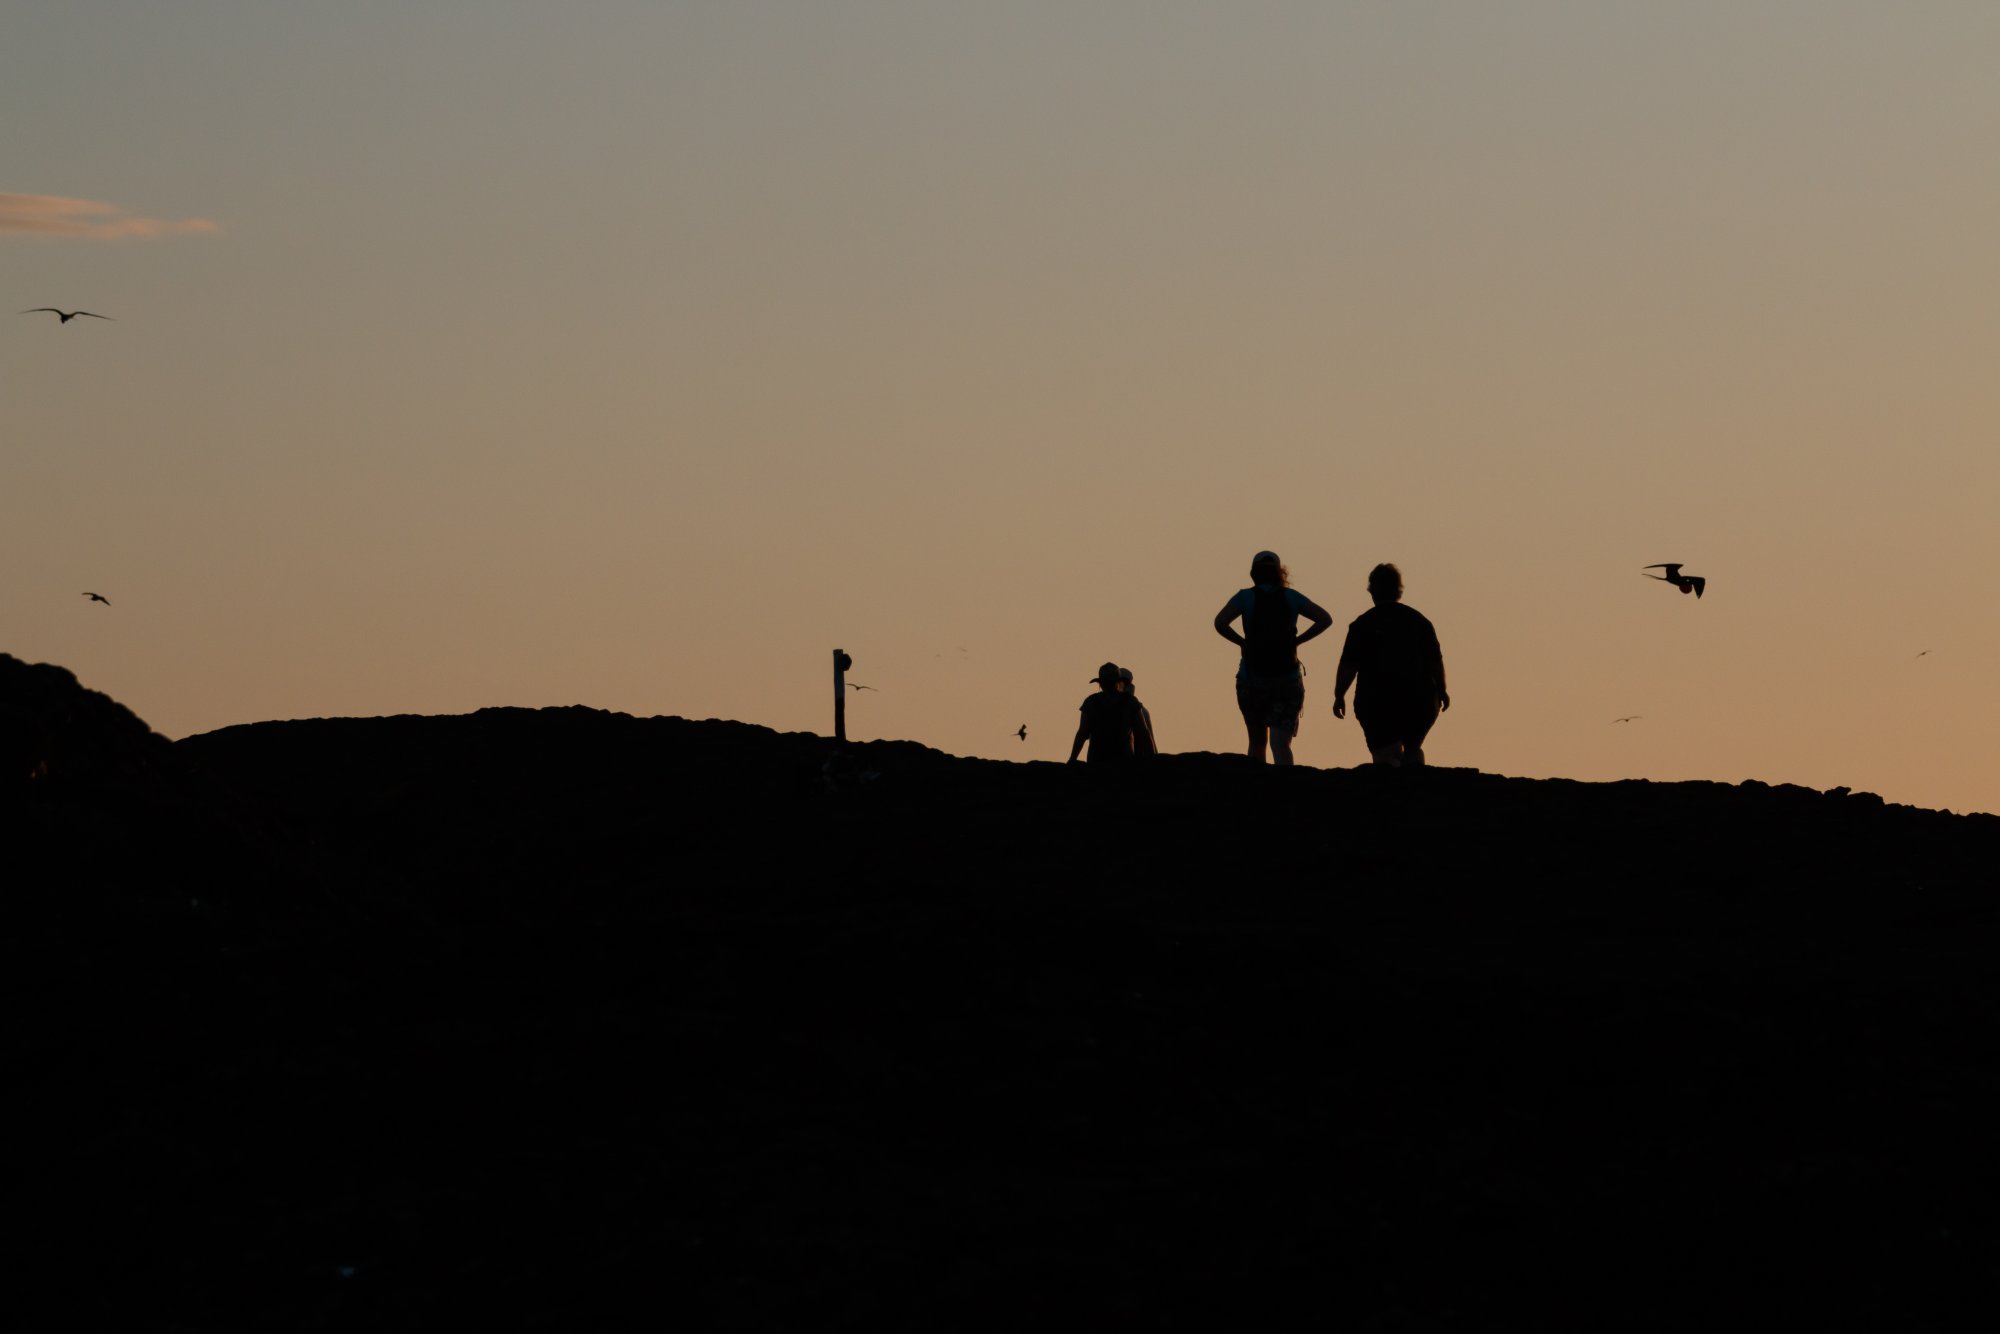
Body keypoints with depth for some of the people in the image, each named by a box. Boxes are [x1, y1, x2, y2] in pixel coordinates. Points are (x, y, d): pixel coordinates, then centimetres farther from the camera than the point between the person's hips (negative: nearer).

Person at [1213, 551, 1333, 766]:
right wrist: (1297, 640, 5)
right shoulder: (1292, 597, 5)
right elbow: (1325, 619, 2)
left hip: (1252, 678, 0)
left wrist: (1242, 642, 1)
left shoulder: (1245, 597, 1)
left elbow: (1220, 622, -13)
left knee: (1256, 743, 15)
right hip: (1288, 678, 0)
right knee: (1281, 743, -7)